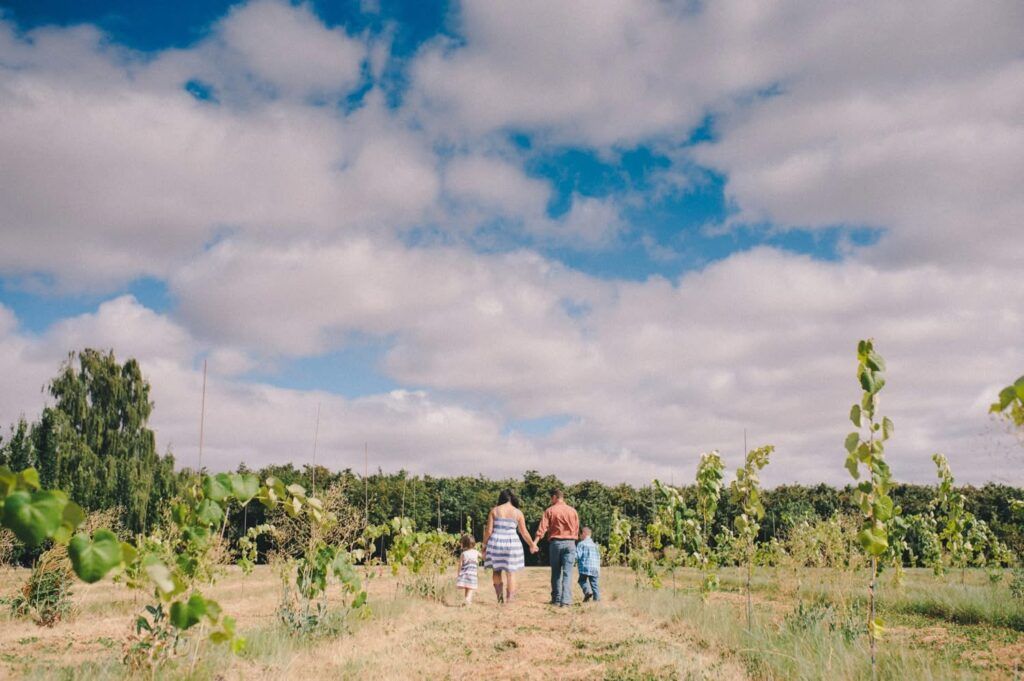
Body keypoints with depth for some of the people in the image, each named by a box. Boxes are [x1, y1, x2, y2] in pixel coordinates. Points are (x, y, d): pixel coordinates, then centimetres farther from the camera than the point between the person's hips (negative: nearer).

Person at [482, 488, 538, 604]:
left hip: (495, 543, 1)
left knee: (496, 571, 15)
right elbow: (524, 532, 2)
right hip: (511, 544, 0)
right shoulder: (518, 513, 1)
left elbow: (489, 530, -3)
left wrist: (484, 545, 5)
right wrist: (532, 544, 16)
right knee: (510, 573, 6)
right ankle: (509, 599, 4)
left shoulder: (494, 511, 2)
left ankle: (499, 594, -2)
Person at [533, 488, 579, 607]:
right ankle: (566, 600, -12)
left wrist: (534, 542, -14)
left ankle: (556, 599, 18)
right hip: (570, 543, 1)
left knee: (556, 573, 13)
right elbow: (577, 530, 9)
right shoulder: (573, 511, 5)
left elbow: (542, 528, -10)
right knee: (567, 573, -2)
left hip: (555, 542, -1)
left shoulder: (550, 511, -2)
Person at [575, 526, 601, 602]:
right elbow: (598, 558, 19)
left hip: (585, 567, -5)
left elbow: (577, 556, -8)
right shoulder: (595, 545, 17)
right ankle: (597, 598, 2)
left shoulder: (581, 544, -2)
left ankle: (588, 591, -14)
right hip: (595, 568, 5)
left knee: (582, 580, 10)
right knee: (594, 583, 9)